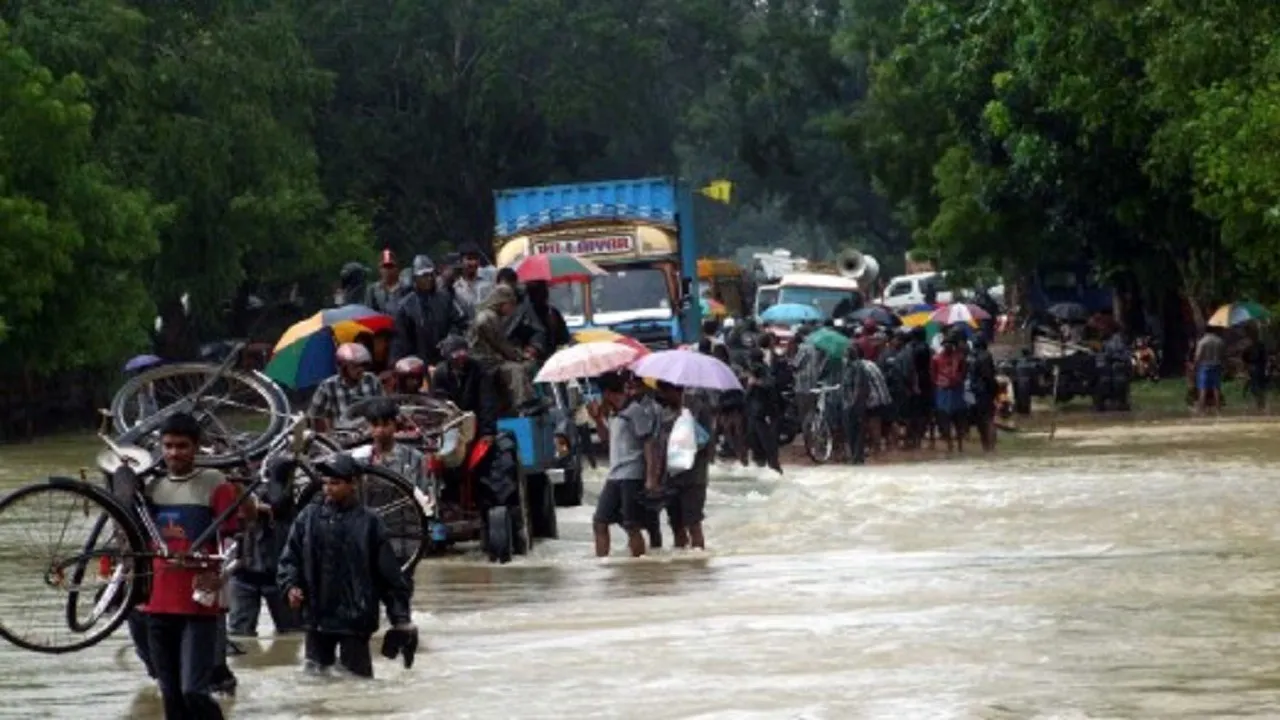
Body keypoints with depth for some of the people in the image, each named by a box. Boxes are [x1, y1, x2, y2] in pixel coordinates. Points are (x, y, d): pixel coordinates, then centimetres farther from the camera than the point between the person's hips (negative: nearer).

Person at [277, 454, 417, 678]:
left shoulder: (369, 522, -4)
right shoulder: (309, 517, 4)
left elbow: (389, 573, -1)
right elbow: (290, 557, 9)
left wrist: (401, 618, -2)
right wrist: (290, 585, -10)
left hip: (355, 619, -3)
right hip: (317, 617, 3)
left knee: (357, 677, -1)